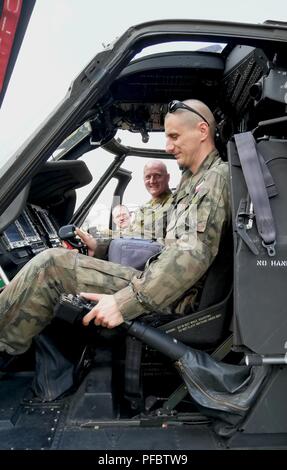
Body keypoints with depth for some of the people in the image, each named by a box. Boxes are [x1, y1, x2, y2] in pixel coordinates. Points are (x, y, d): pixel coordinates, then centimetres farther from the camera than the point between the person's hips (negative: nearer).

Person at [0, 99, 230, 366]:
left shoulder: (217, 176, -9)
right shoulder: (194, 181, 21)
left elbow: (194, 254, -24)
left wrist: (126, 302, -27)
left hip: (175, 299, -10)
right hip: (168, 286, 10)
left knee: (51, 264, -16)